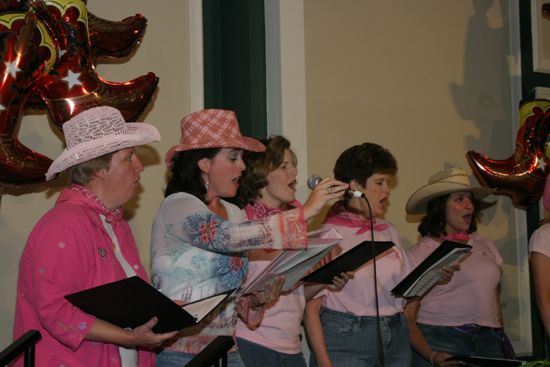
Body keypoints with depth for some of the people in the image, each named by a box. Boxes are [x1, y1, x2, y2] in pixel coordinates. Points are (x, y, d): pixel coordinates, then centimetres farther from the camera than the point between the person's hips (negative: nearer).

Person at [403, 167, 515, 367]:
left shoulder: (485, 246, 14)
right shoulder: (419, 254, -1)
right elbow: (407, 318, -6)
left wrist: (500, 340, 10)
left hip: (488, 342, 4)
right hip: (439, 341, -4)